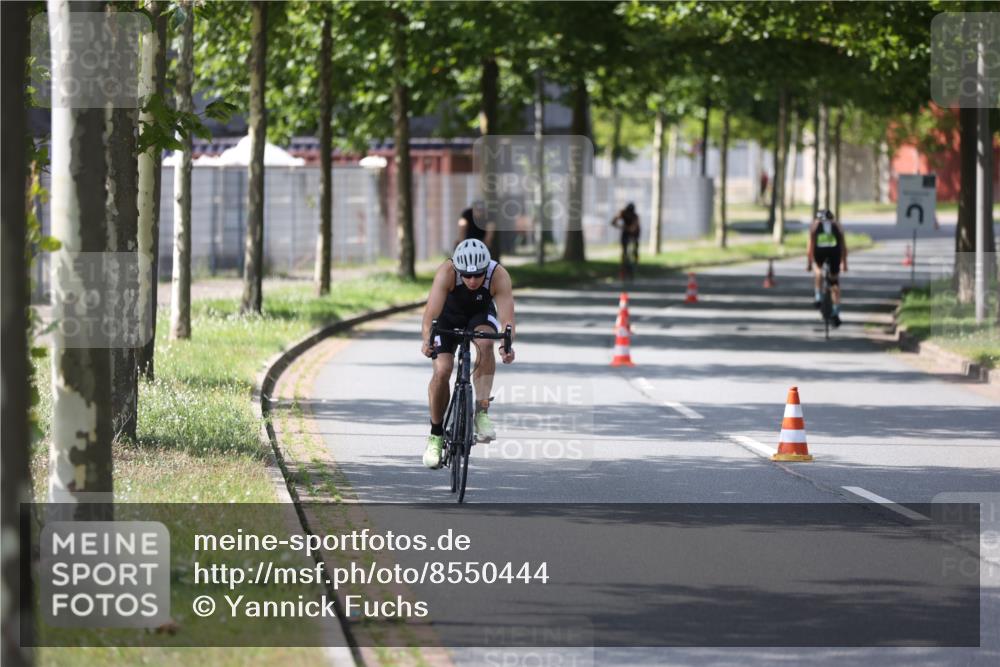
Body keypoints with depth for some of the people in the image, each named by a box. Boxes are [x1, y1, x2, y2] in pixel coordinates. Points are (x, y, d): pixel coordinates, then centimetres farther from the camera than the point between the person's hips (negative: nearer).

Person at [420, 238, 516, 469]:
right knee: (442, 370, -17)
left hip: (481, 314, 0)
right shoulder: (447, 272, -35)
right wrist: (427, 339, -62)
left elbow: (506, 317, -39)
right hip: (449, 315, 0)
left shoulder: (499, 276, -33)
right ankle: (435, 435, 2)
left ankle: (482, 412, -28)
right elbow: (432, 310, -44)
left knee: (485, 343, -33)